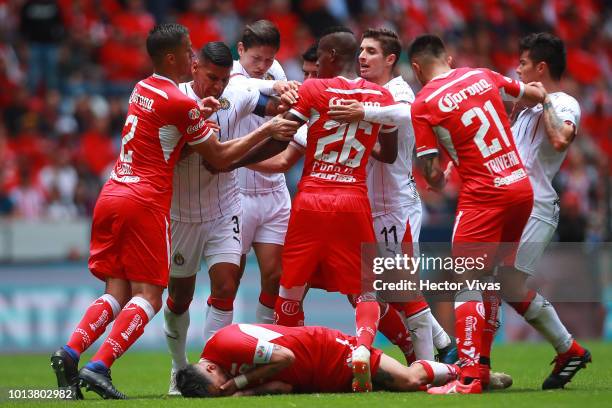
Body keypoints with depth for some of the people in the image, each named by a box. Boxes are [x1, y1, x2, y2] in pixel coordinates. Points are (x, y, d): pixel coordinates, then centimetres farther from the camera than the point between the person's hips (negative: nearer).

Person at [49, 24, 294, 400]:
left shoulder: (142, 90, 13)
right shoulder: (182, 103, -9)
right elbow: (220, 157, 1)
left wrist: (198, 112, 13)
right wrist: (265, 132, 8)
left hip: (111, 196, 7)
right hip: (145, 203, -7)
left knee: (117, 293, 10)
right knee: (147, 297, -4)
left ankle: (70, 352, -9)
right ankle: (99, 367, -20)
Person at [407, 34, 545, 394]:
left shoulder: (423, 105, -6)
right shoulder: (482, 76, 9)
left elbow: (433, 175, -6)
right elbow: (536, 95, 24)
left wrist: (442, 180, 16)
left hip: (483, 196, -6)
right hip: (523, 187, 6)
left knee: (468, 284, -5)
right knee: (492, 279, 17)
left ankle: (469, 378, -13)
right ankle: (479, 366, 20)